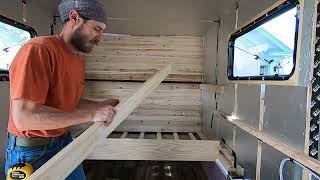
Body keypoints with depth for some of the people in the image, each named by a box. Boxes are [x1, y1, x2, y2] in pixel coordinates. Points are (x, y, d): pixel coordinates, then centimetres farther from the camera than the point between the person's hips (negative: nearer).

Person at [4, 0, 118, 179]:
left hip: (65, 141, 8)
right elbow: (24, 117, -29)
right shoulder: (38, 50, -23)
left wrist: (100, 106, -1)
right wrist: (91, 115, -28)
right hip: (31, 151, -7)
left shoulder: (79, 60, 3)